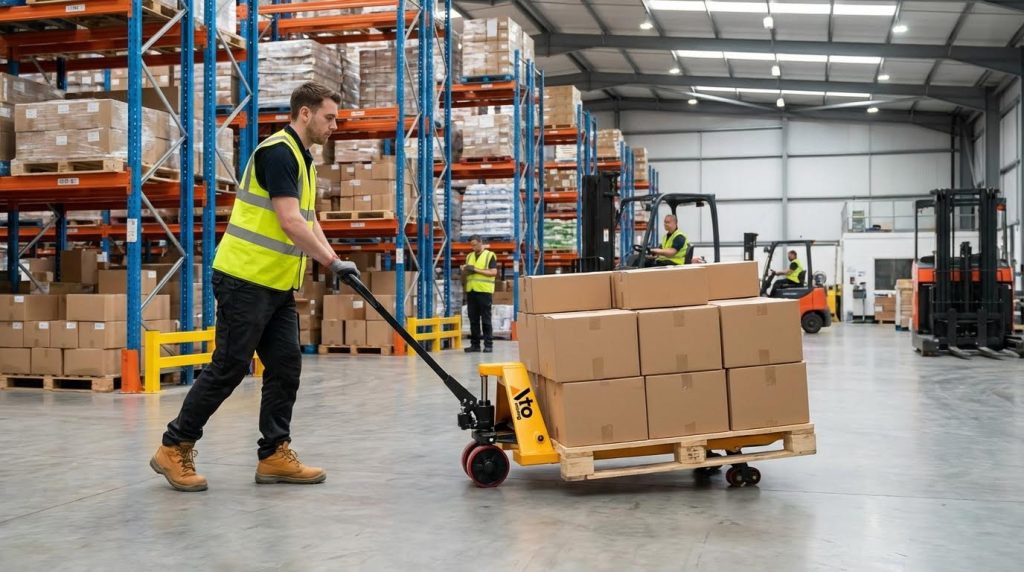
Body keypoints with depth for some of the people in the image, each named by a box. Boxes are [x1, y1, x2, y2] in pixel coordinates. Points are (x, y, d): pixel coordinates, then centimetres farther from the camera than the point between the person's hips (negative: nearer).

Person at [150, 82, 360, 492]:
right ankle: (175, 448, 9)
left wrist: (332, 262, 6)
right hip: (246, 281, -10)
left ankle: (274, 455, 13)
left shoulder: (303, 159, 16)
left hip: (277, 285, 10)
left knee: (285, 367, 6)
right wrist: (333, 262, -17)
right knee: (229, 368, -4)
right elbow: (290, 223, -22)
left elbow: (309, 221, 18)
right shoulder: (278, 152, -15)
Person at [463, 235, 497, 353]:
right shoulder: (469, 256, 17)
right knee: (473, 319, 6)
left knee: (486, 319, -2)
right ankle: (474, 344, 10)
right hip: (471, 291, 5)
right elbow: (465, 273, 22)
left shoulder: (490, 255, 0)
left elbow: (494, 272, -10)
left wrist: (476, 270, -14)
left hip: (484, 291, -5)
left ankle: (488, 344, 2)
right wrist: (465, 271, -3)